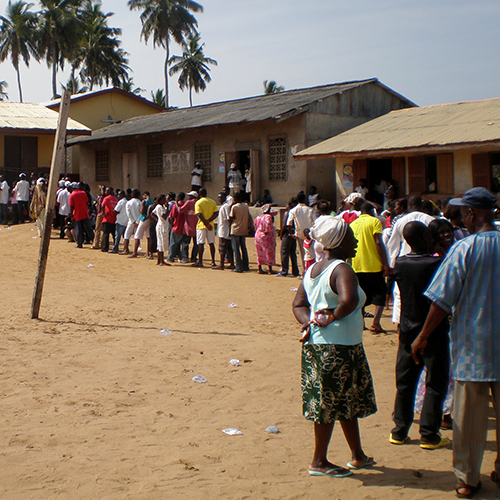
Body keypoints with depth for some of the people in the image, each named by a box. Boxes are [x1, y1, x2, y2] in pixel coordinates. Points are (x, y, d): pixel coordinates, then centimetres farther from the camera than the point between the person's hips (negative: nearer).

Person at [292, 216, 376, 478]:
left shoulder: (312, 270, 10)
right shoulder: (342, 269, -17)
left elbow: (298, 304, 12)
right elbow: (349, 300, -35)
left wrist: (309, 322, -4)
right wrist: (334, 317, -18)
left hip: (314, 342, 9)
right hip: (339, 347, -9)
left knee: (349, 400, 19)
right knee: (331, 404, 4)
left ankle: (358, 456, 32)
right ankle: (319, 462, 15)